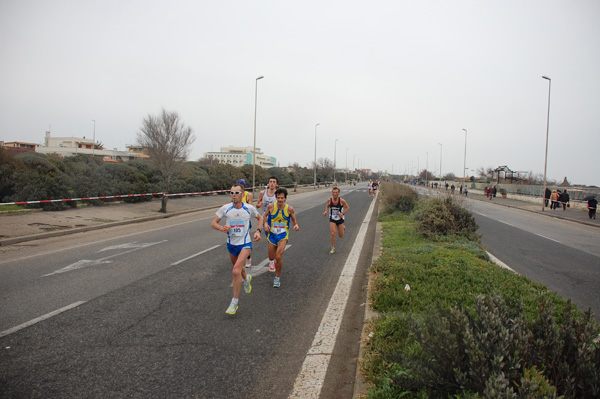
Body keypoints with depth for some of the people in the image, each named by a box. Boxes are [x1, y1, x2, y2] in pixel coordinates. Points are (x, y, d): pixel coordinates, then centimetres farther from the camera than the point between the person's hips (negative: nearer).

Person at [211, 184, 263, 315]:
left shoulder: (249, 208, -9)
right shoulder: (225, 208, -9)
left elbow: (260, 218, 11)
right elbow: (213, 223, -3)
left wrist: (258, 231, -5)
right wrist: (222, 228, -24)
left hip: (245, 244, -3)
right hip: (231, 244, 4)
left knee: (236, 271, -20)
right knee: (238, 268, 24)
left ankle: (235, 301, -5)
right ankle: (246, 278, 60)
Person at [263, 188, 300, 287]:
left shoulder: (289, 209, -8)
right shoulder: (271, 206, -7)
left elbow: (294, 220, 5)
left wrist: (296, 226, -17)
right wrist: (265, 224, -12)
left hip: (283, 235, -2)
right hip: (272, 234, 2)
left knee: (278, 257, -16)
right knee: (271, 257, 9)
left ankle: (277, 277, 5)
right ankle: (279, 261, 48)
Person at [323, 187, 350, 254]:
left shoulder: (342, 200, -18)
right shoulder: (329, 200, -11)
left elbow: (347, 207, -4)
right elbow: (327, 206, 10)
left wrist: (342, 213, -20)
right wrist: (326, 212, -10)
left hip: (340, 219, -1)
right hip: (332, 219, 1)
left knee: (341, 235, 8)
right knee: (333, 233, -13)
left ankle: (342, 228, 45)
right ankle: (333, 249, 2)